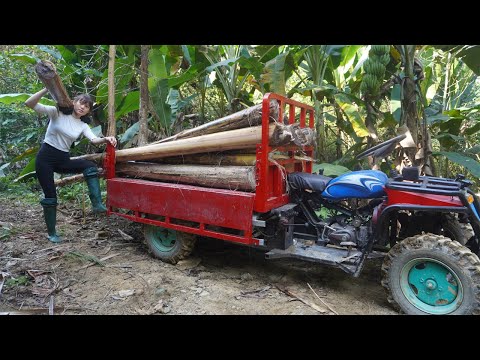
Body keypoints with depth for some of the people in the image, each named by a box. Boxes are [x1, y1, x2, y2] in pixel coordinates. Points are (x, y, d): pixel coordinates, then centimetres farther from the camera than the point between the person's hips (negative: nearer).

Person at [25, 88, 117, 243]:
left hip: (63, 160, 4)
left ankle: (97, 204, -26)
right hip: (45, 158, -4)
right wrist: (47, 89, -30)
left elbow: (94, 140, -14)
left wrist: (106, 139, -36)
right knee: (50, 197, -3)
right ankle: (51, 233, 13)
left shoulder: (83, 125, 3)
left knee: (90, 166, -23)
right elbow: (29, 104, -17)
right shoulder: (57, 112, -7)